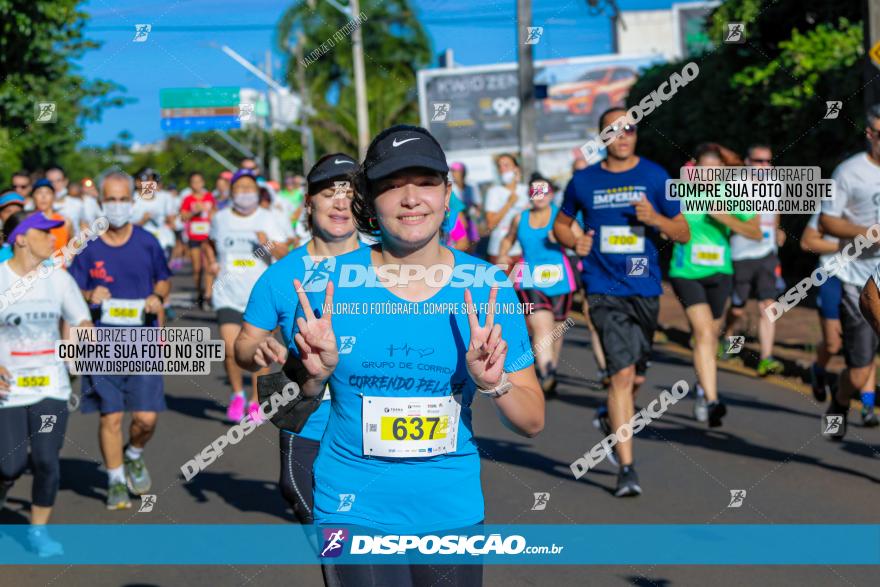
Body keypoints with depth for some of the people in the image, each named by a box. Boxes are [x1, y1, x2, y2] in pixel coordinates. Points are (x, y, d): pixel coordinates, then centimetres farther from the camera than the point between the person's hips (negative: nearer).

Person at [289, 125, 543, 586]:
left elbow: (532, 422, -1)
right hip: (354, 509, -2)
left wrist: (495, 383, -20)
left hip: (454, 510, 2)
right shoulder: (332, 281, -6)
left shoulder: (486, 288, -4)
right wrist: (316, 372, -15)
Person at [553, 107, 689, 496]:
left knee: (636, 376, 13)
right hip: (605, 289, -2)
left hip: (645, 289, 2)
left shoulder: (655, 177, 3)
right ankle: (626, 468, -13)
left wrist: (655, 219, -14)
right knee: (622, 373, -15)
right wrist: (574, 242, -4)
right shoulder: (583, 181, 4)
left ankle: (611, 419, 46)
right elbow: (561, 223, 18)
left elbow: (683, 233, 5)